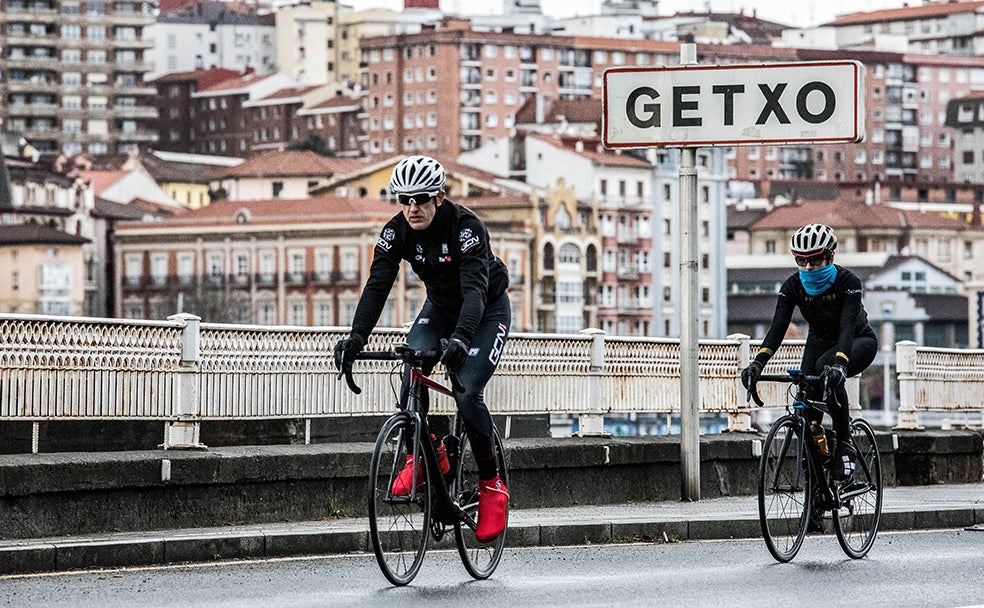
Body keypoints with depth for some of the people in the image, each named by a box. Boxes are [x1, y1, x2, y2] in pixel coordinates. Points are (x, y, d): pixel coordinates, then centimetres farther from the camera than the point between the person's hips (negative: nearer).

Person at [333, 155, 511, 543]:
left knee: (466, 394, -21)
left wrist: (461, 337, -59)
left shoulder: (465, 227, -31)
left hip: (488, 310, -5)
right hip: (440, 307, 5)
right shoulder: (396, 232, -17)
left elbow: (475, 288, -42)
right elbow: (377, 286, -24)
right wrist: (356, 337, -40)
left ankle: (491, 485, -5)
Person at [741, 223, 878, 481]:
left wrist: (839, 363, -59)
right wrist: (758, 363, -43)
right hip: (820, 342, 5)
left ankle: (845, 445, -25)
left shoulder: (847, 282, -29)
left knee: (827, 370, -36)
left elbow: (847, 326, -41)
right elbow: (778, 327, -26)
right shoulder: (793, 286, -18)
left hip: (858, 342, -5)